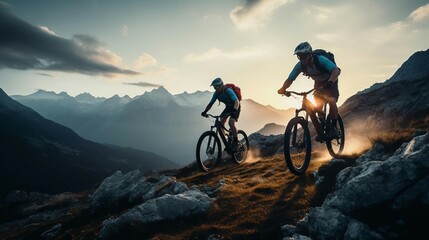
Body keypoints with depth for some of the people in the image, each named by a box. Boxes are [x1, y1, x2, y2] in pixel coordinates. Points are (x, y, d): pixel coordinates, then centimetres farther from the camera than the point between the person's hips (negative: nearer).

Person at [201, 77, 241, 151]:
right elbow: (211, 103, -5)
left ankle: (235, 142, -9)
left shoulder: (228, 90, -29)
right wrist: (205, 111, -21)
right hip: (228, 107, 7)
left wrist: (235, 110, -55)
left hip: (235, 108, -7)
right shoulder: (216, 93, -9)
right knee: (221, 122, -10)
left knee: (231, 123, -27)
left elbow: (237, 101, -38)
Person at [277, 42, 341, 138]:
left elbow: (336, 70, -47)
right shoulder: (300, 65, -22)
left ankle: (333, 127, -7)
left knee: (331, 101, -25)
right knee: (318, 106, -3)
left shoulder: (320, 60, -35)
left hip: (330, 82, -4)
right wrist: (283, 89, -35)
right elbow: (290, 79, -20)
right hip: (318, 83, 5)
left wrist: (330, 82, -64)